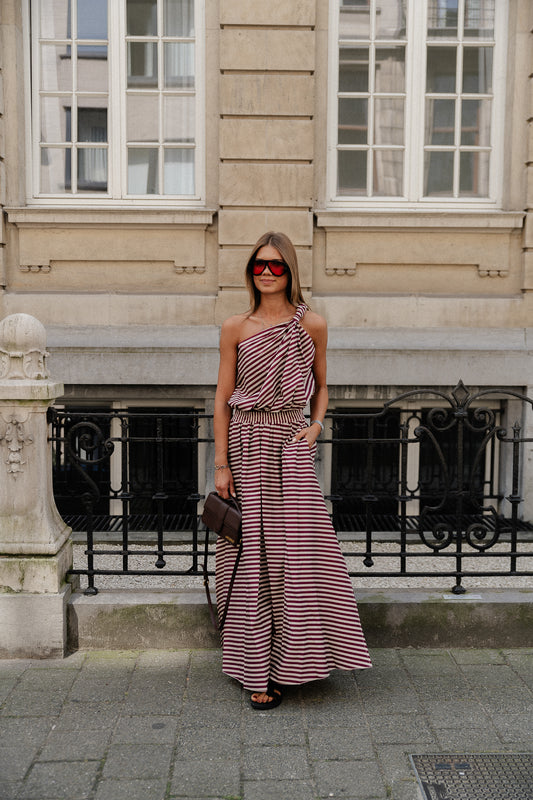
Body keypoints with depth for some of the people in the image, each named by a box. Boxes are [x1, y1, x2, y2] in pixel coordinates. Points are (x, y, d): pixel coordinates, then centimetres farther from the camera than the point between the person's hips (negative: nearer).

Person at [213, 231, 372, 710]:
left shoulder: (312, 325, 5)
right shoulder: (236, 328, 3)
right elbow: (223, 399, 3)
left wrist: (316, 426, -2)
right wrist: (221, 464, -1)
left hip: (292, 443, 1)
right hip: (247, 442, 0)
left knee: (298, 552, -2)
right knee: (253, 554, 3)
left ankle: (292, 662, 17)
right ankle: (258, 671, 16)